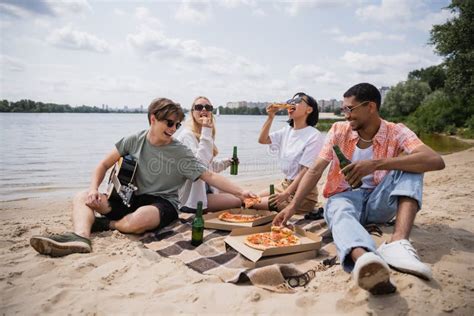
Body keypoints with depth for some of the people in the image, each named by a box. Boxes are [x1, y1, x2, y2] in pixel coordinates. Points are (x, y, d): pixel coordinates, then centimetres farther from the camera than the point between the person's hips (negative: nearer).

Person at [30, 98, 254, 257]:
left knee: (139, 220, -40)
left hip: (163, 204, -4)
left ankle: (107, 224, -8)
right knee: (81, 199, -9)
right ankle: (80, 236, -39)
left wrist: (240, 192, -21)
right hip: (133, 198, 5)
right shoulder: (134, 141, 0)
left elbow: (210, 176, -12)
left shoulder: (180, 153, -9)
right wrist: (94, 189, -9)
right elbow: (104, 165, 8)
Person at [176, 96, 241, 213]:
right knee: (238, 201, -17)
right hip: (190, 198, -9)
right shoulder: (187, 135, -15)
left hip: (205, 189, 10)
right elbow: (200, 163, -30)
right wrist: (206, 131, -27)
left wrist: (226, 162, 7)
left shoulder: (204, 133, 13)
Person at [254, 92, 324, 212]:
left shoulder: (314, 136, -17)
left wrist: (286, 194, -23)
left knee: (255, 204, -14)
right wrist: (270, 117, -5)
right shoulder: (287, 131, 6)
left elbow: (306, 170, -20)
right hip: (285, 184, 8)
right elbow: (262, 140, 8)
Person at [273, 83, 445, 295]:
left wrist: (376, 164, -32)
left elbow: (436, 161, -24)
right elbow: (315, 171, -4)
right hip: (345, 197, 0)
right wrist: (292, 206, -15)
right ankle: (365, 260, -69)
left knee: (409, 163, -23)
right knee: (340, 212, -35)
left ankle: (398, 243, -40)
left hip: (379, 202, 0)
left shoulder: (396, 133, -6)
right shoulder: (339, 130, 0)